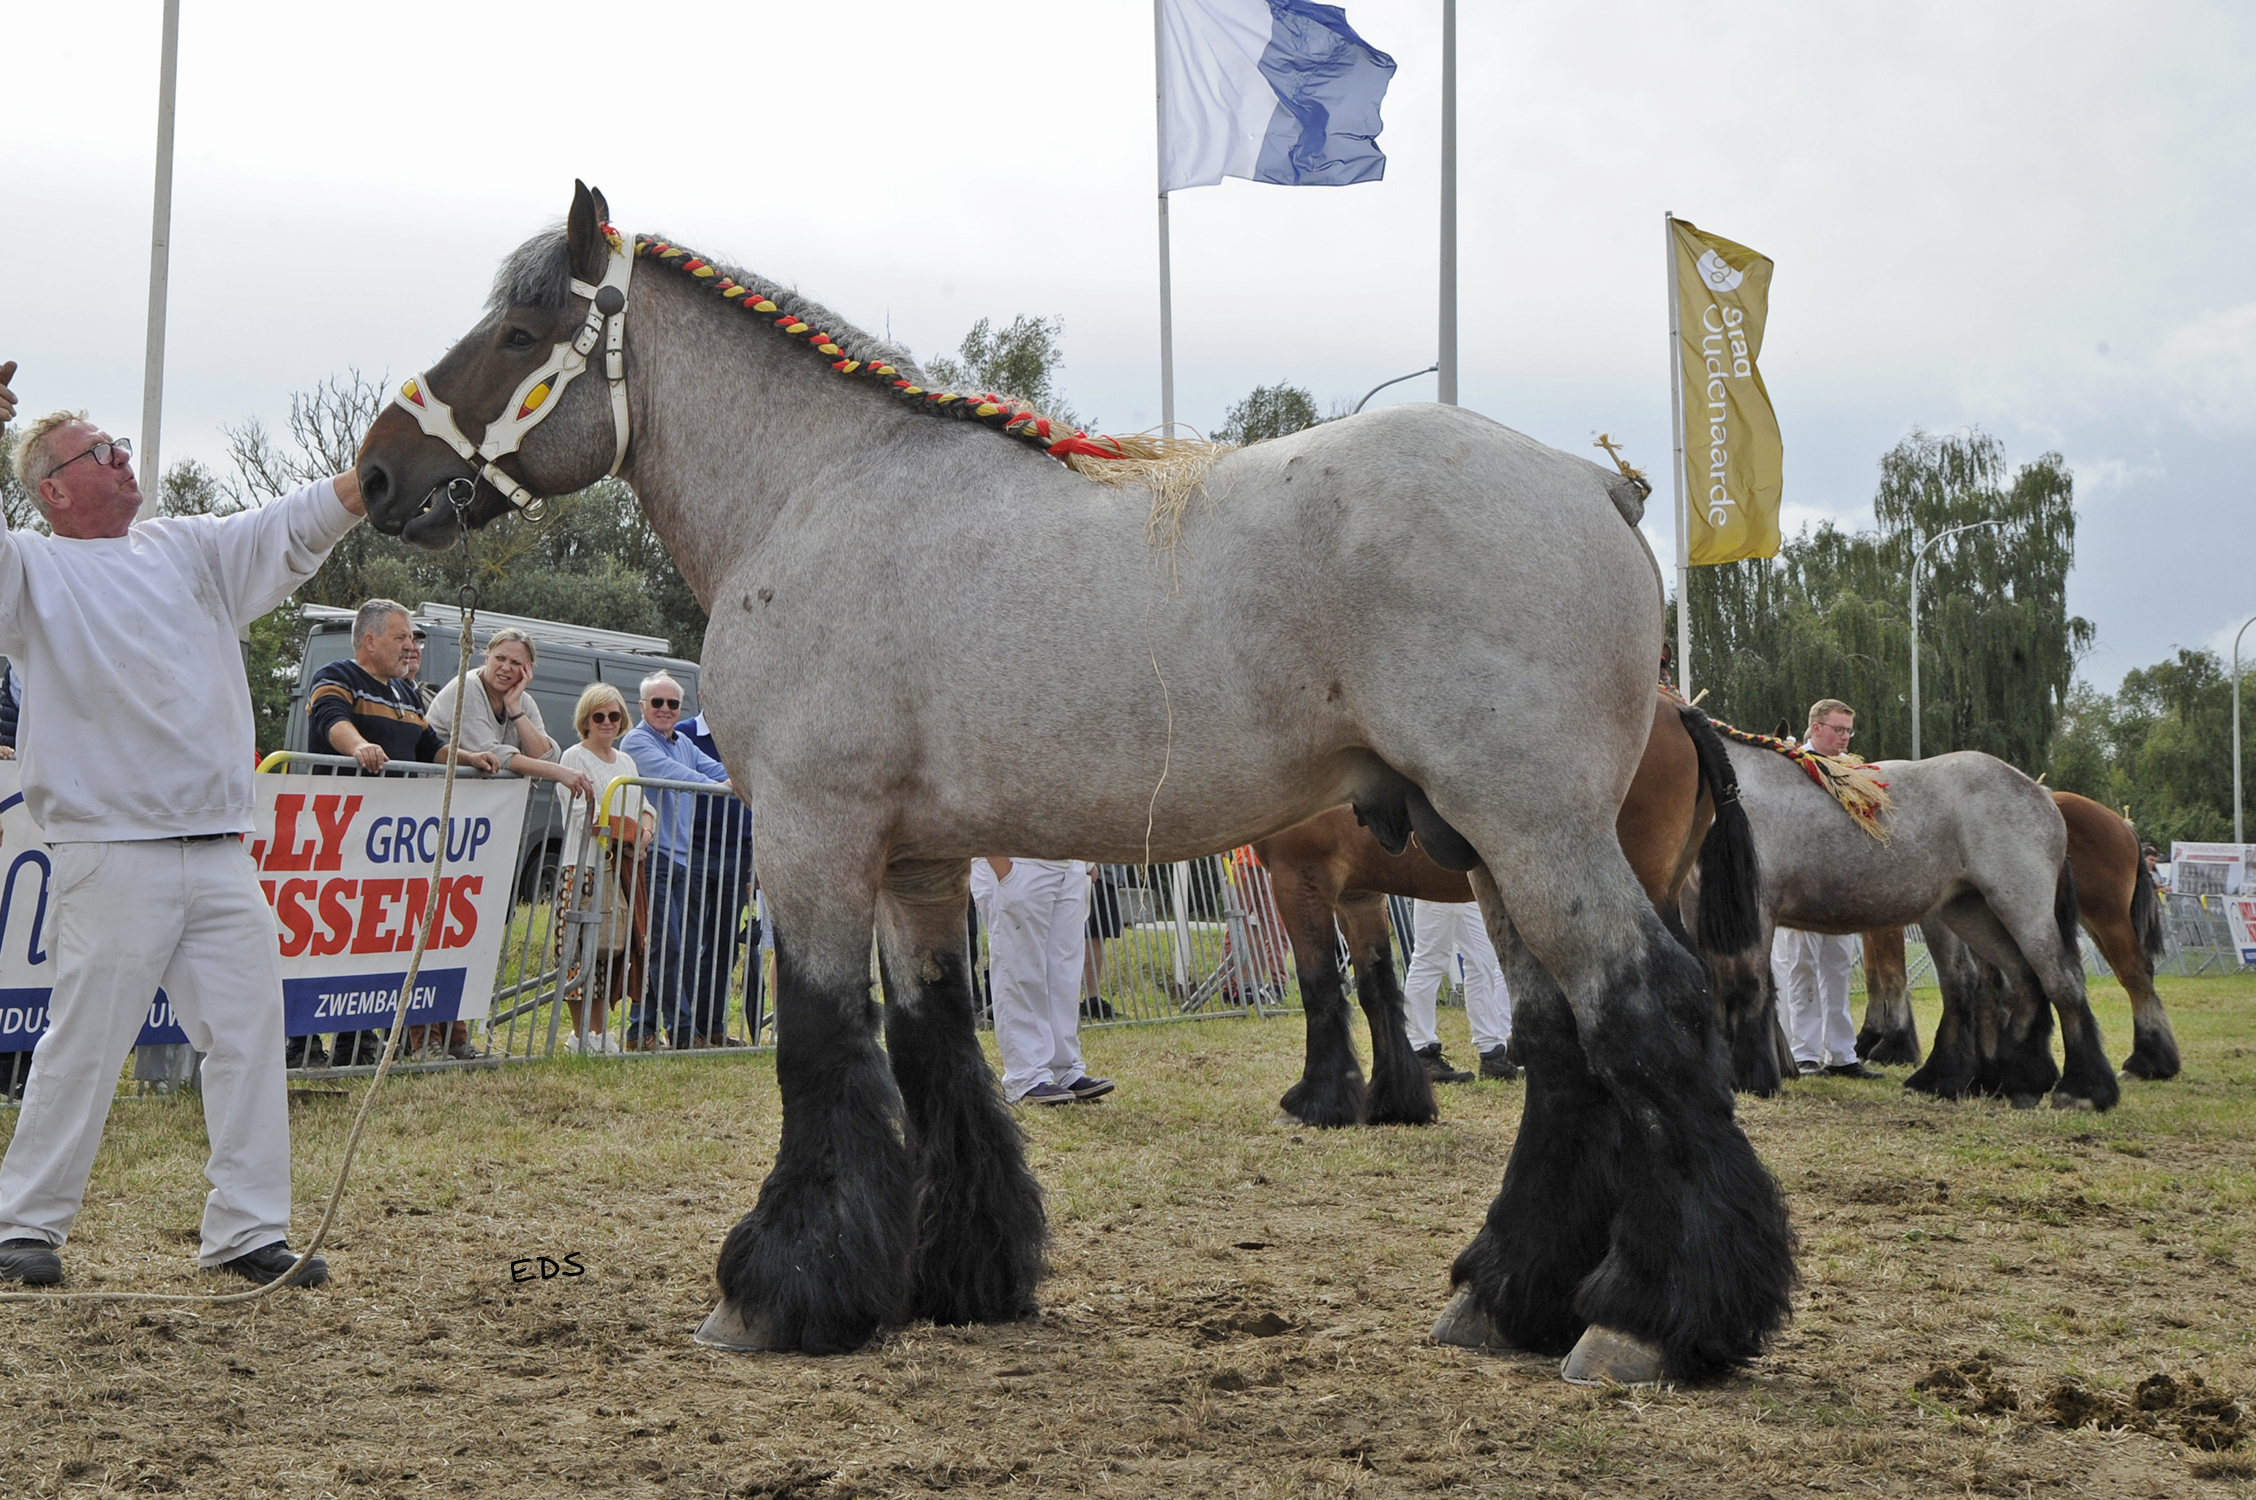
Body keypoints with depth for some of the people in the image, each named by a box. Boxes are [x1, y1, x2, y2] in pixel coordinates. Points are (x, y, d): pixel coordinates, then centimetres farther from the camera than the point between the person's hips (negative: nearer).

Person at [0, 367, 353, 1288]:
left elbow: (301, 523, 11)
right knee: (83, 1045, -1)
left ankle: (247, 1229, 11)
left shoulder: (189, 549, 17)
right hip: (113, 857, -5)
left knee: (250, 1033, 4)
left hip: (222, 855, 5)